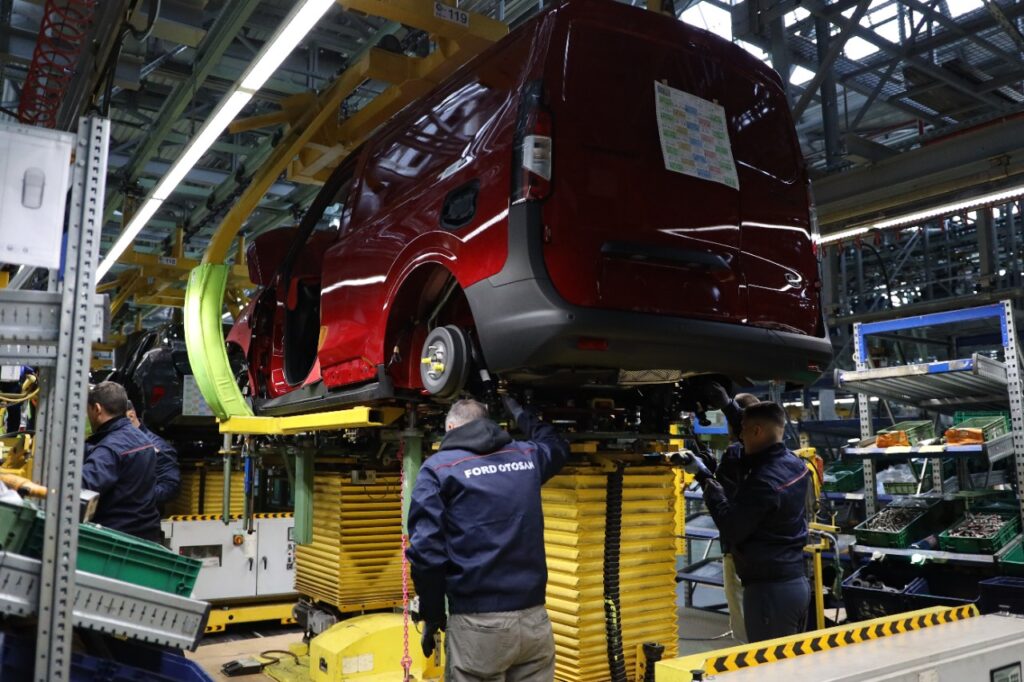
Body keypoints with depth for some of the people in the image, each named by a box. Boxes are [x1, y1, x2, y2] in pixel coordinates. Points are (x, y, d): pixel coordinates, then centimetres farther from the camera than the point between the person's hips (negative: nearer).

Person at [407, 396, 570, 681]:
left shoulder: (438, 467, -2)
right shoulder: (527, 455, 10)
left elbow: (427, 549, -11)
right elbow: (557, 445, 35)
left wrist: (432, 615, 0)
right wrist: (520, 413, 47)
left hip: (478, 624, -4)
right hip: (534, 618, 4)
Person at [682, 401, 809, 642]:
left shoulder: (764, 480, -23)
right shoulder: (794, 463, 5)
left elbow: (731, 529, -18)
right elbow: (754, 458, 24)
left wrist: (706, 479, -13)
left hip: (770, 589, -9)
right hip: (797, 582, 9)